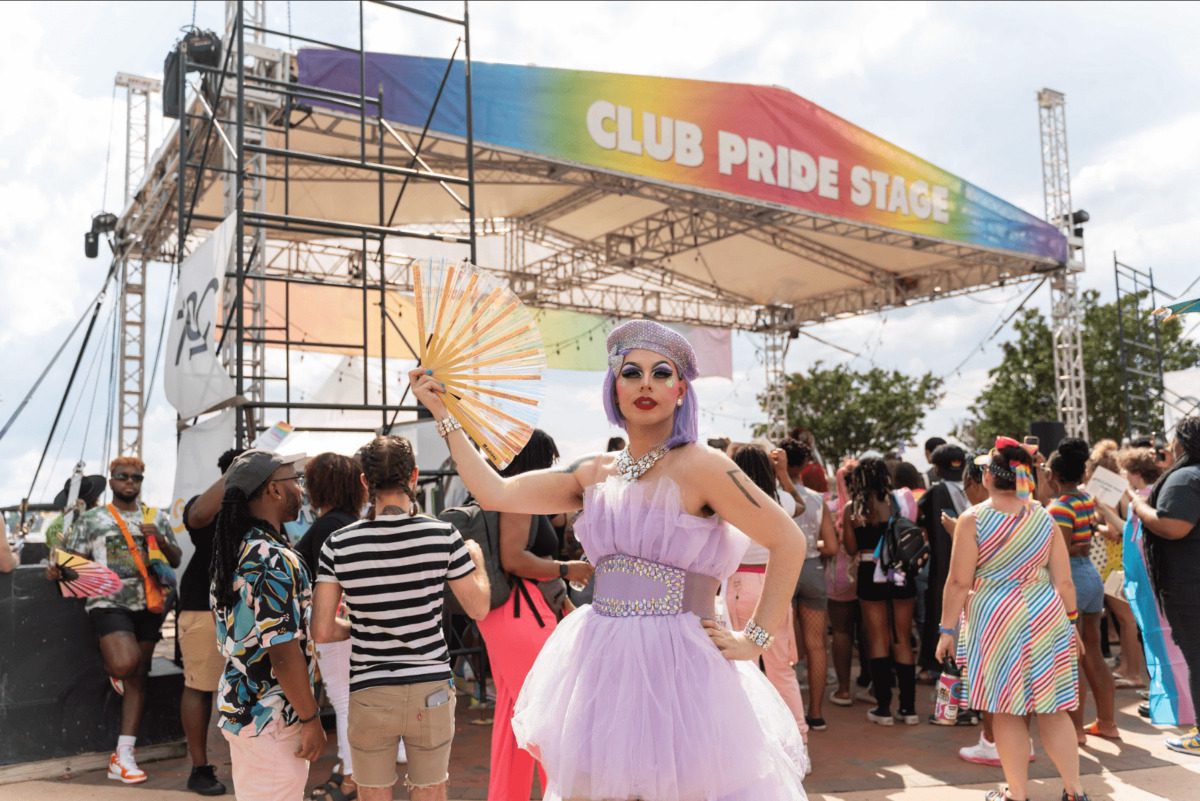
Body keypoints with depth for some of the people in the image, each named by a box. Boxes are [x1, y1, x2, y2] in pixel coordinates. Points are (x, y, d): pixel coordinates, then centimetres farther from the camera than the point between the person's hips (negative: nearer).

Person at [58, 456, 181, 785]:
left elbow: (176, 561, 10)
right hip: (109, 603, -3)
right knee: (125, 663, -25)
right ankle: (110, 664, 16)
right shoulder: (91, 519, 6)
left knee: (137, 678, 3)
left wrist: (160, 539, -7)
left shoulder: (156, 518, 11)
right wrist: (59, 569, -14)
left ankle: (123, 757, 9)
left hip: (147, 605, 3)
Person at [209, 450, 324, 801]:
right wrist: (311, 719, -16)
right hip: (271, 719, -9)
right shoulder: (276, 561, -22)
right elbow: (284, 653, -24)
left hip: (238, 704, 9)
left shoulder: (235, 551, 7)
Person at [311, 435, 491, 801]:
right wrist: (478, 559, 17)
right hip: (431, 690, 0)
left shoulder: (338, 544, -8)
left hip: (369, 694, 0)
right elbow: (479, 608, 0)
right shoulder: (444, 536, -10)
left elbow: (322, 631, -8)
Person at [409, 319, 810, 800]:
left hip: (678, 669, -5)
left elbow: (789, 542, -8)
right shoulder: (596, 475, 7)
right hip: (599, 669, 5)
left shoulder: (700, 467, -10)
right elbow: (495, 493, 5)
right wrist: (443, 412, 9)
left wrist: (756, 640, -7)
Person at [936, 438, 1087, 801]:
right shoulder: (1044, 518, 2)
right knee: (1051, 708, 13)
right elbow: (1064, 582, 4)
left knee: (1007, 710, 6)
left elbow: (959, 582, -10)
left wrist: (947, 629, -3)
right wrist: (1070, 622, 16)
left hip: (997, 621, -4)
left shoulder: (973, 519, -9)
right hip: (1046, 617, 4)